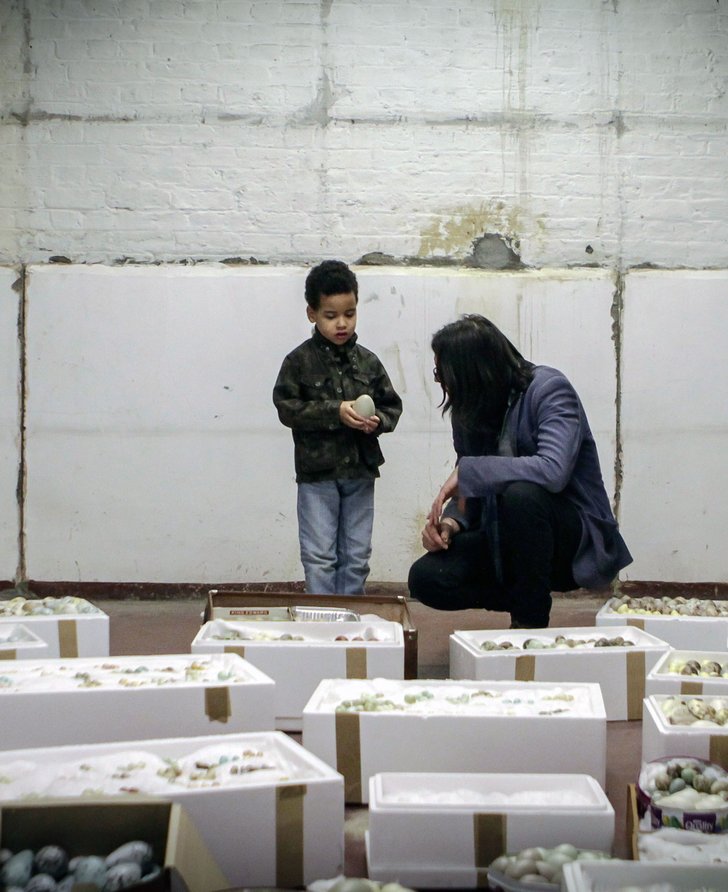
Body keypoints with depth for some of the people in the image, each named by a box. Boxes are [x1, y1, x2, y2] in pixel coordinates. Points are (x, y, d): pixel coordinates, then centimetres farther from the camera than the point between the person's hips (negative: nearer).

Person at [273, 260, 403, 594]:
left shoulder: (367, 361, 5)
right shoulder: (299, 361, -5)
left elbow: (392, 406, 9)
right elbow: (287, 407, -12)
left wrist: (377, 421, -13)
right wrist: (336, 412, -20)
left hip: (360, 472, 3)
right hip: (317, 472, -3)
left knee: (356, 556, 10)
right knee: (319, 556, -1)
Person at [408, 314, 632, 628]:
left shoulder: (548, 389, -18)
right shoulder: (469, 410, 3)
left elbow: (553, 470, -35)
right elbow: (470, 490, 9)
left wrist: (467, 471, -29)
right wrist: (450, 521, -13)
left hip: (578, 539, -6)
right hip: (505, 541, 6)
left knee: (520, 494, -37)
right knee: (426, 578, -16)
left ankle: (531, 619, -16)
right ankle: (524, 598, 10)